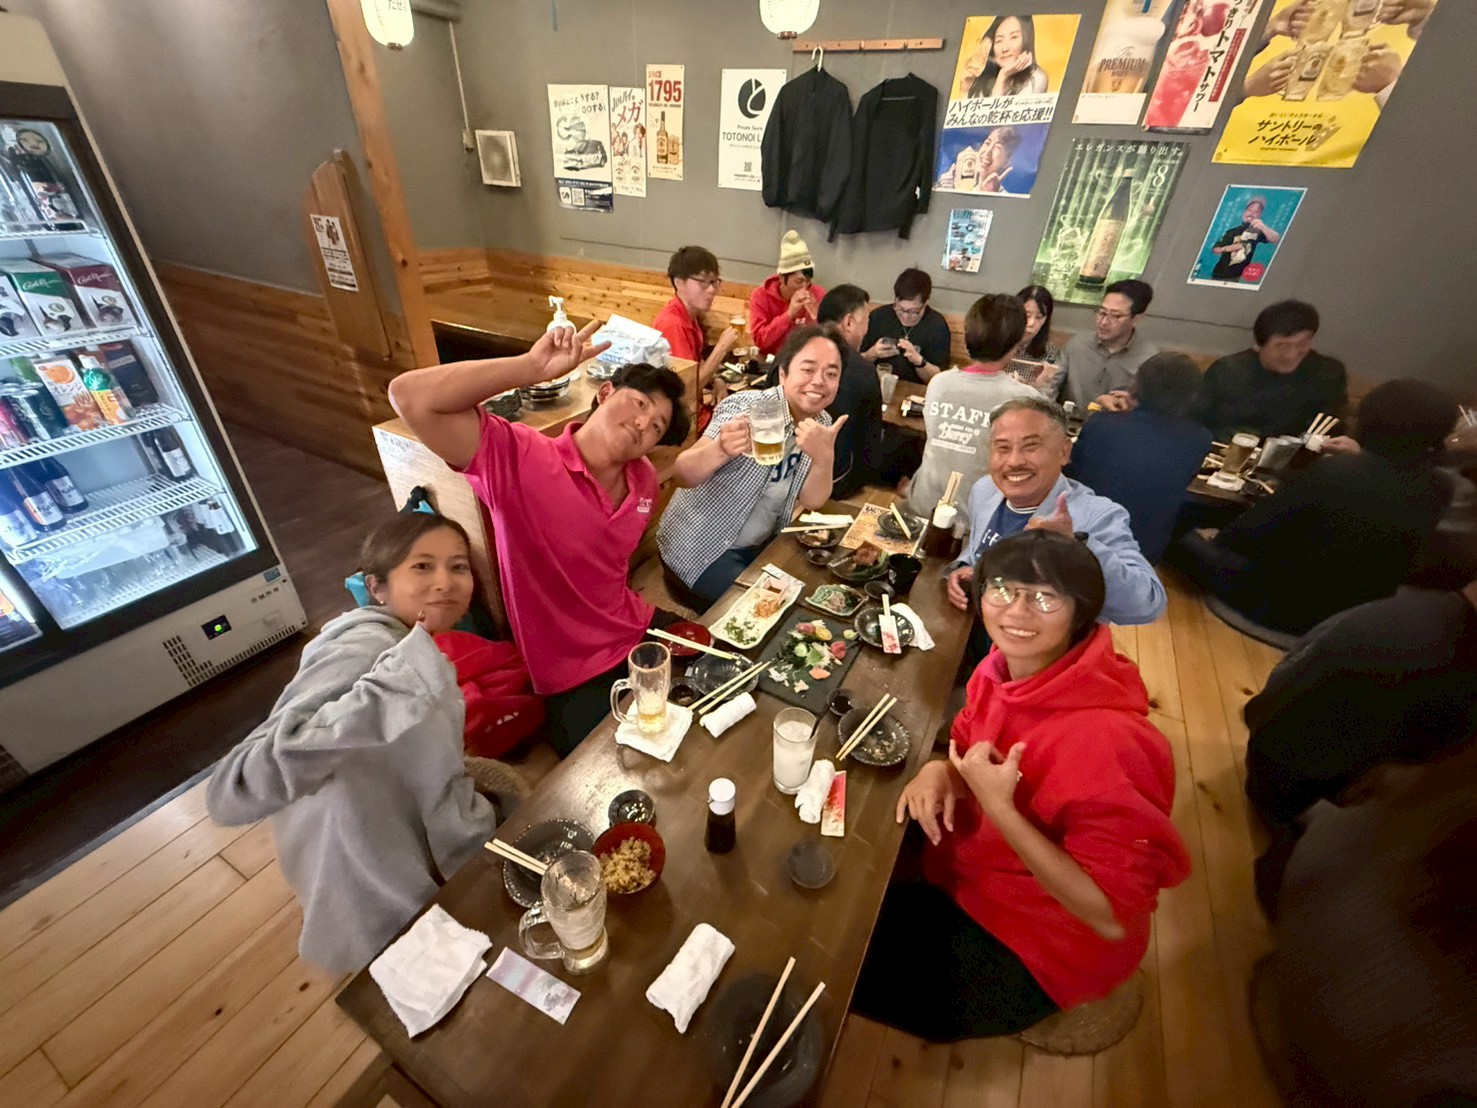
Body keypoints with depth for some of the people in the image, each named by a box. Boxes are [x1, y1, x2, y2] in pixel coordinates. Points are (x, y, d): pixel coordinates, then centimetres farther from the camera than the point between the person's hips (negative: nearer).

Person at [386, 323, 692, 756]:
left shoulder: (645, 480, 0)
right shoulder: (518, 459, -19)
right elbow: (410, 397, -30)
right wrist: (533, 367, -31)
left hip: (643, 635, 6)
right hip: (574, 680, -5)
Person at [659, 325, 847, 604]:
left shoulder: (822, 423, -3)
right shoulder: (748, 407, -21)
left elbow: (811, 501, -7)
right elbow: (681, 475, -27)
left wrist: (824, 457, -27)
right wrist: (721, 450, -48)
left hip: (760, 547, 6)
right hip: (700, 547, -6)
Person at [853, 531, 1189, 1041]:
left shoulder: (1101, 737, -35)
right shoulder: (1005, 665, -13)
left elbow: (1114, 917, -27)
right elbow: (970, 745, 5)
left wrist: (999, 807, -34)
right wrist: (941, 771, -17)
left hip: (1031, 950, -6)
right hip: (966, 870, 6)